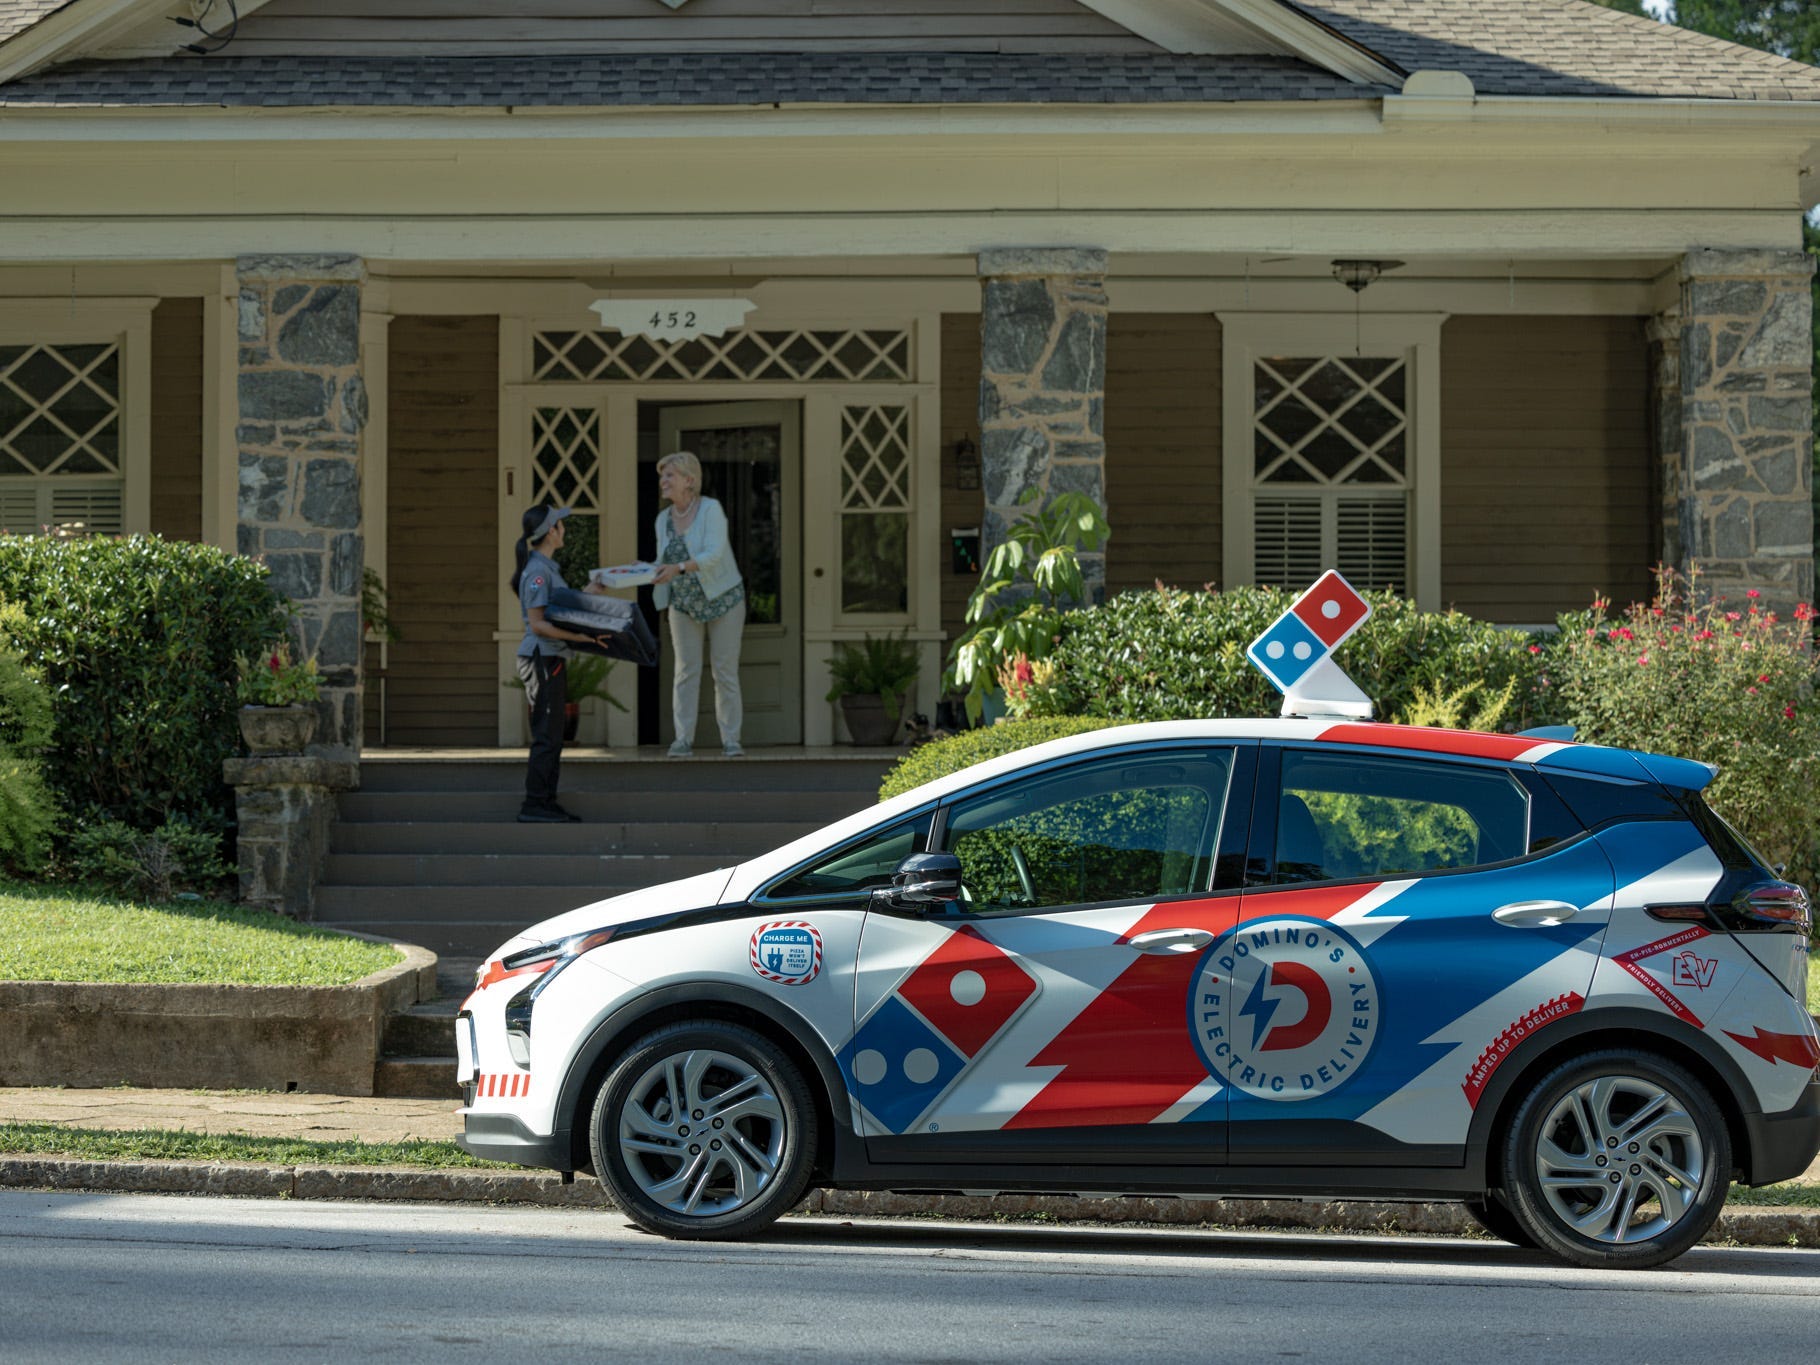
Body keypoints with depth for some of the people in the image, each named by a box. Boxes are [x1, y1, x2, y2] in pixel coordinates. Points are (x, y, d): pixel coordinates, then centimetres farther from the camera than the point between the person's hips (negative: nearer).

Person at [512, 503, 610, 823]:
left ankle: (547, 803, 15)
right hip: (542, 659, -10)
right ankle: (533, 806, -7)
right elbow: (537, 624, -20)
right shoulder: (537, 571, -15)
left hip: (553, 661, 10)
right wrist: (577, 636, -25)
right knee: (546, 736, -9)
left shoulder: (547, 568, 15)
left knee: (551, 736, 12)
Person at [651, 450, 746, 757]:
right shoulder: (663, 519, 3)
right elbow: (663, 564, 9)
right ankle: (683, 738, -3)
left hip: (723, 599, -4)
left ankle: (731, 739, 4)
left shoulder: (711, 509, -14)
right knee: (686, 670, -2)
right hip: (684, 604, 4)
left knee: (725, 671, -1)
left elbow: (714, 555, -27)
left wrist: (679, 568, -40)